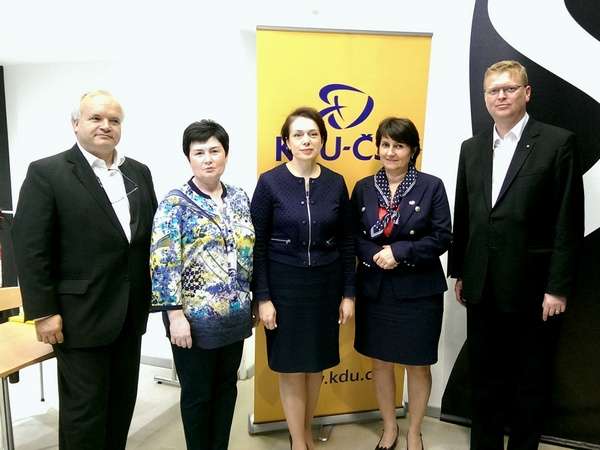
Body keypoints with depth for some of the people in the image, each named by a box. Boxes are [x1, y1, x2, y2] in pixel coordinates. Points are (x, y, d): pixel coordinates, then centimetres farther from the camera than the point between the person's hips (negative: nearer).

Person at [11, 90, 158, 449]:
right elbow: (30, 248, -11)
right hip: (81, 315, -5)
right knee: (84, 406, 9)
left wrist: (154, 288, 7)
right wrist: (43, 312, -13)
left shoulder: (139, 172, 8)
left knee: (123, 401, 18)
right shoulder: (46, 173, -8)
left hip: (131, 312, 5)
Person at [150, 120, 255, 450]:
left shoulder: (239, 198, 6)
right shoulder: (175, 202, -9)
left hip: (235, 314, 5)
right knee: (197, 394, 12)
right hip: (195, 317, -5)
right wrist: (175, 314, -16)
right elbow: (163, 262, -13)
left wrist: (250, 300, 11)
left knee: (226, 387, 19)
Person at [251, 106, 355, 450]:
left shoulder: (336, 183, 0)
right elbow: (257, 244, -6)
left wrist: (348, 293, 3)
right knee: (291, 366, 9)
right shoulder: (270, 182, -8)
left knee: (316, 362, 16)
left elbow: (346, 241, 4)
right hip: (284, 284, -3)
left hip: (325, 284, 3)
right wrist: (262, 297, -9)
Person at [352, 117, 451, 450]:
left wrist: (399, 252, -19)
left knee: (417, 364, 11)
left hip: (418, 289, -2)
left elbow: (441, 238, -9)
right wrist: (375, 255, -16)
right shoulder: (363, 188, 3)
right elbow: (354, 237, 3)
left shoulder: (431, 186, -5)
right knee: (380, 361, 15)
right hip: (374, 288, 3)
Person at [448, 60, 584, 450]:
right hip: (483, 286, 4)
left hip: (532, 287, -4)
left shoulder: (558, 142, -5)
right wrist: (459, 273, 10)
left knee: (531, 381, 12)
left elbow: (569, 222, -9)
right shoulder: (472, 148, 9)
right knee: (485, 377, 17)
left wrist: (558, 287, -11)